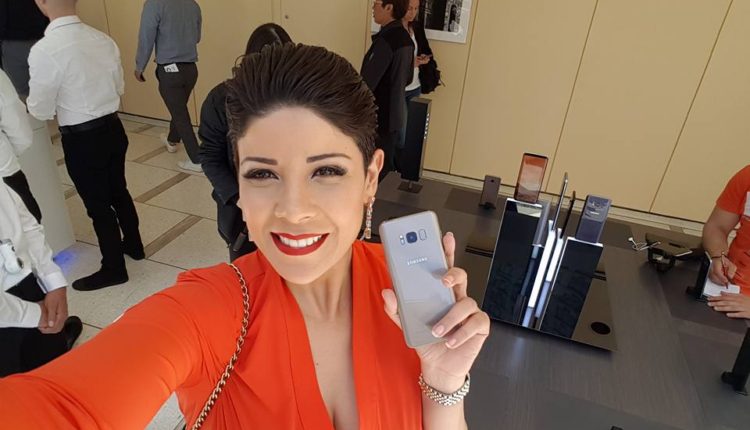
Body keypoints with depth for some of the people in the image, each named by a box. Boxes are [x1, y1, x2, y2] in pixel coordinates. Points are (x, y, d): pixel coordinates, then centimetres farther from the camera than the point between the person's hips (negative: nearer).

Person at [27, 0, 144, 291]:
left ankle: (113, 268, 24)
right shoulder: (104, 40, -3)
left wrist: (28, 102, 10)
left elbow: (41, 111, -12)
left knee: (98, 205, 8)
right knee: (118, 191, 23)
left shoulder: (44, 51, -20)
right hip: (113, 128, 6)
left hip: (81, 139, -6)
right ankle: (133, 245, 42)